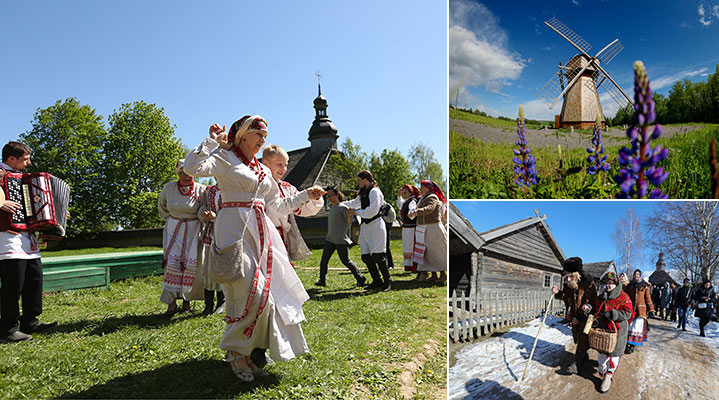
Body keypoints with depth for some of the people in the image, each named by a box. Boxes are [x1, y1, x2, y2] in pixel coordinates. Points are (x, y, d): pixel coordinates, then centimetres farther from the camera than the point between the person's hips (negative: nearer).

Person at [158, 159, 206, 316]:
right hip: (174, 229, 1)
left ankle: (186, 299, 11)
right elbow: (161, 207, 17)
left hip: (193, 230, -1)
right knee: (172, 262, -7)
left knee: (191, 263, -4)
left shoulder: (201, 190, -7)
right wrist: (171, 219, 11)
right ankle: (172, 302, -1)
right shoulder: (169, 188, -1)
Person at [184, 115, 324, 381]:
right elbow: (192, 167, -17)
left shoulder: (263, 171, 20)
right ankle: (235, 352, 8)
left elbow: (275, 207, 23)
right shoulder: (224, 158, 1)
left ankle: (252, 354, 20)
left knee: (266, 293, 5)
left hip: (261, 232, 7)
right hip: (235, 229, -7)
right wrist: (212, 141, -15)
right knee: (253, 293, -13)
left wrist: (305, 195, 21)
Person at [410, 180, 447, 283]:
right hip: (424, 229, 9)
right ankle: (434, 275, 12)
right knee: (428, 253, 7)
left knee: (437, 252, -3)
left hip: (433, 228, -9)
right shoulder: (423, 198, 15)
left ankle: (443, 274, 7)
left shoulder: (432, 198, -13)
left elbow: (429, 208, -32)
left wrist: (415, 212, -40)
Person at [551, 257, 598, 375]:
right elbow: (566, 297, 12)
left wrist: (579, 317, -20)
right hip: (574, 316, 7)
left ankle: (575, 364, -5)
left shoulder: (589, 284, -21)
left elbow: (591, 304, -21)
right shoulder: (568, 284, -2)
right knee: (577, 337, 19)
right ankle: (584, 356, 40)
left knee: (583, 340, -6)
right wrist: (558, 293, -12)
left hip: (586, 317, -7)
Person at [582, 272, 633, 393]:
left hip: (617, 331, -5)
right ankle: (602, 373, 33)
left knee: (614, 353, 3)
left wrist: (611, 314, -26)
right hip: (602, 329, 5)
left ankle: (608, 377, 17)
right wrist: (588, 308, -2)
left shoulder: (624, 297, -7)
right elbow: (595, 307, 21)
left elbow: (627, 313, -16)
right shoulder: (601, 297, 10)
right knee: (602, 352, 12)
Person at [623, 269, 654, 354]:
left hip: (640, 310, -2)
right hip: (630, 309, 3)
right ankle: (627, 345, 7)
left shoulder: (645, 286, 4)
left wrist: (651, 309, -2)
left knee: (637, 327, -4)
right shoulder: (630, 285, 12)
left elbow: (648, 298, 3)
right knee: (628, 326, 1)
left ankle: (632, 346, -2)